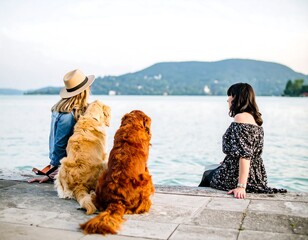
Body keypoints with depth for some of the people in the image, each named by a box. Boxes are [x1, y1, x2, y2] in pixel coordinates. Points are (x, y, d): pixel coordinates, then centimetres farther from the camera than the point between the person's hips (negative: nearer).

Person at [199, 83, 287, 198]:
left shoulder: (240, 117, -19)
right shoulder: (254, 118, 10)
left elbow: (245, 154, -27)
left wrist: (241, 186, -29)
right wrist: (226, 163, 29)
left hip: (237, 176, -9)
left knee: (207, 174, 22)